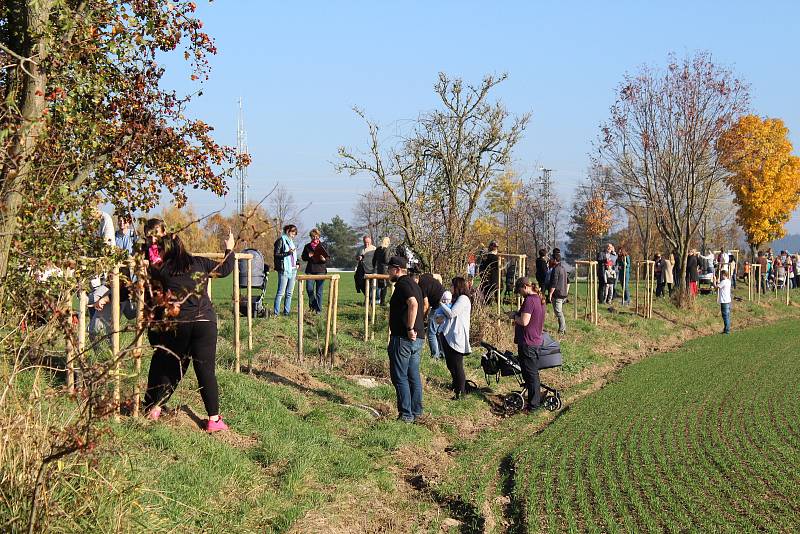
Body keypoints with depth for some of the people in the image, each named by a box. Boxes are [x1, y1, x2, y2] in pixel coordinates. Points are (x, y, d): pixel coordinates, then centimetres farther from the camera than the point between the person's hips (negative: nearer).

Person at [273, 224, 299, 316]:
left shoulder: (291, 241, 20)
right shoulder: (281, 240, -3)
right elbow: (276, 255, -9)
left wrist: (296, 263, 12)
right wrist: (287, 253, -20)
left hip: (293, 270, 8)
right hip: (284, 270, -8)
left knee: (289, 293, 8)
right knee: (281, 292, -9)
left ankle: (287, 312, 12)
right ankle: (276, 312, -8)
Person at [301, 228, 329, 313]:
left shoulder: (322, 246, 4)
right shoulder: (307, 247, 10)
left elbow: (327, 258, 6)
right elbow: (303, 257, 15)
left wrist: (324, 259, -16)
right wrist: (308, 256, -6)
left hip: (320, 270, -2)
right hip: (310, 270, 2)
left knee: (319, 291, 1)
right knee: (309, 288, -13)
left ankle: (319, 309, 8)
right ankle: (313, 303, 12)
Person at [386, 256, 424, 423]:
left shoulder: (403, 284, -14)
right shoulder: (413, 284, 17)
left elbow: (413, 304, -30)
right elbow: (423, 304, 27)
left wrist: (410, 329, -26)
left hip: (403, 338, -10)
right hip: (416, 339, 10)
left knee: (400, 377, -3)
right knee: (414, 376, 14)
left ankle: (406, 414, -2)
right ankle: (416, 412, 18)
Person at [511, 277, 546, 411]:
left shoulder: (529, 300, -20)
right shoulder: (539, 299, 11)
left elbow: (524, 321, -26)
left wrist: (515, 316, -9)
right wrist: (518, 316, 11)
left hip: (527, 343, -9)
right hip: (536, 341, 9)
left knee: (530, 374, -2)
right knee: (534, 373, 19)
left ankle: (534, 404, 3)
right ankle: (537, 400, 27)